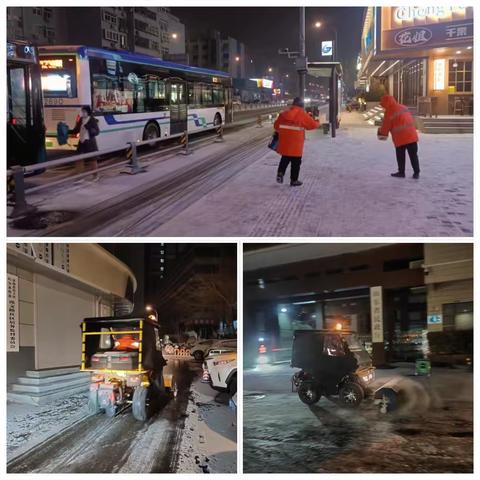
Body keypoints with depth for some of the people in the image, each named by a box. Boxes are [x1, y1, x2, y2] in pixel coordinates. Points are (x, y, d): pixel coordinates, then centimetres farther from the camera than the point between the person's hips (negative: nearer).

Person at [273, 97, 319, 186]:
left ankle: (280, 172, 3)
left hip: (284, 142, 4)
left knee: (285, 159, 22)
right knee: (296, 162, 9)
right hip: (296, 143, -4)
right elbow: (313, 124, -2)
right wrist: (317, 123, 20)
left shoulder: (284, 114, 2)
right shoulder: (303, 114, -9)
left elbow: (276, 126, 7)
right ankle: (294, 180, 14)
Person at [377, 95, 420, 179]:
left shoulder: (389, 112, -6)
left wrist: (381, 133, 20)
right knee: (413, 155, 9)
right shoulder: (404, 107, 12)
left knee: (400, 156, 12)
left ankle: (401, 172, 17)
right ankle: (416, 172, 10)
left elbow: (386, 126, -1)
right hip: (412, 136, 5)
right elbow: (411, 120, 19)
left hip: (400, 138, -5)